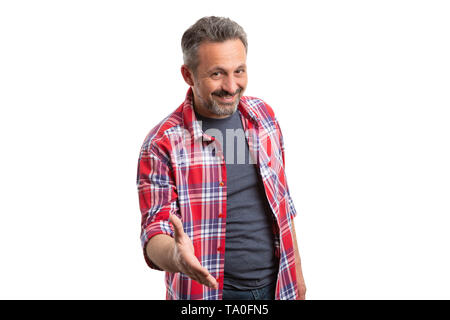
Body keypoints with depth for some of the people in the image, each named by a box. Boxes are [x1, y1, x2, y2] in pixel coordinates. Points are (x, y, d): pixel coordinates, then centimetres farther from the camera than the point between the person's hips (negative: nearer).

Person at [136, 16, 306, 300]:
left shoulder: (264, 115, 0)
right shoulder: (162, 144, -16)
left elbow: (282, 199, 10)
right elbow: (155, 231, -15)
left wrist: (296, 269, 12)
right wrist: (175, 256, -37)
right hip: (209, 292, -4)